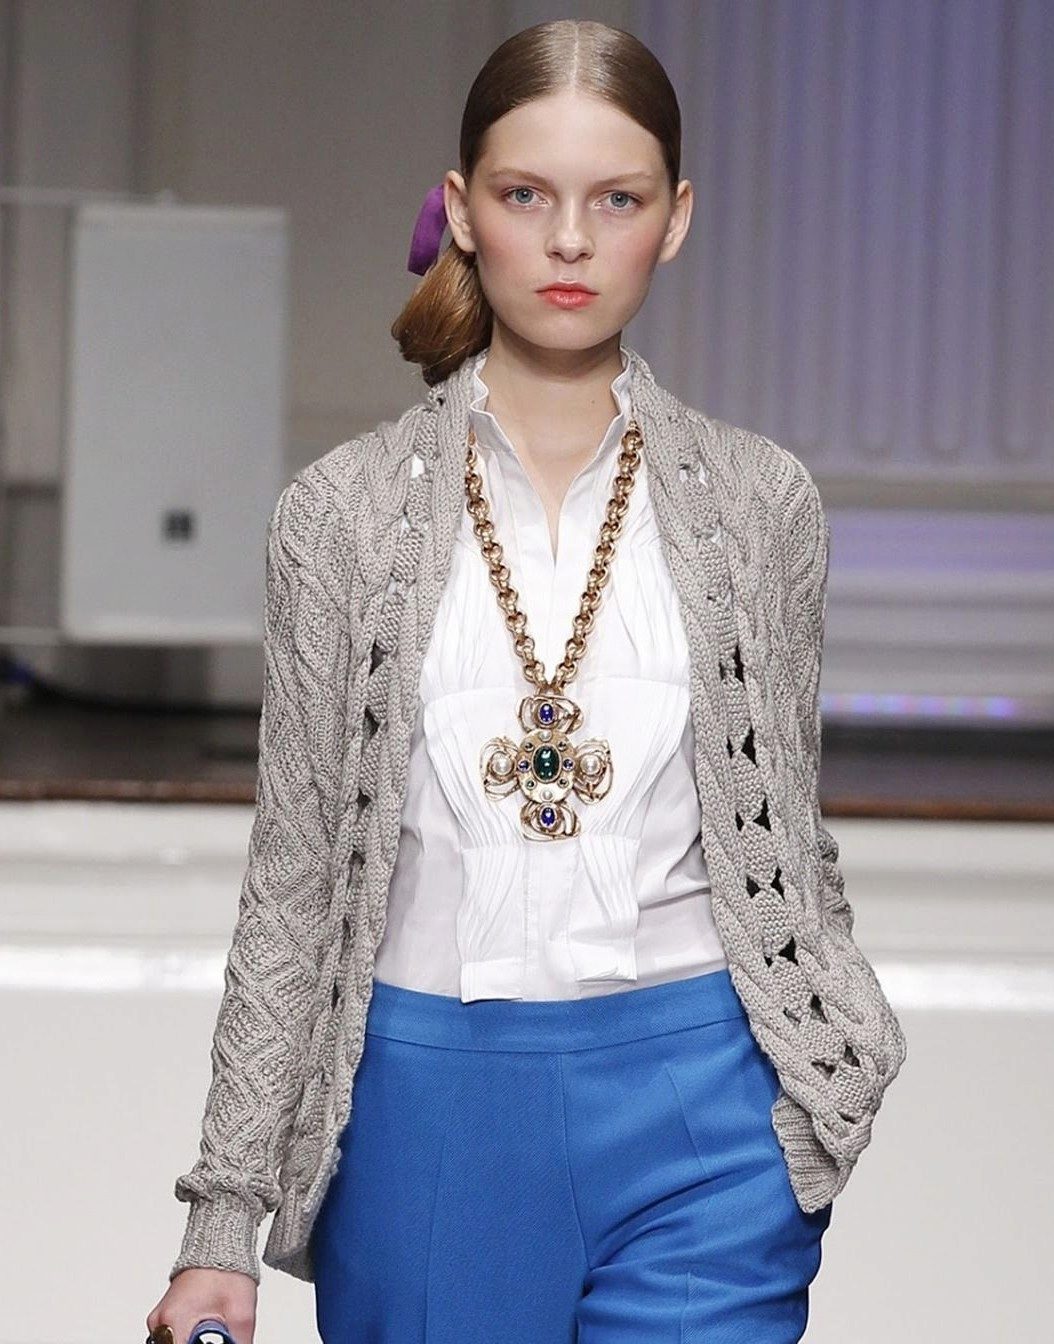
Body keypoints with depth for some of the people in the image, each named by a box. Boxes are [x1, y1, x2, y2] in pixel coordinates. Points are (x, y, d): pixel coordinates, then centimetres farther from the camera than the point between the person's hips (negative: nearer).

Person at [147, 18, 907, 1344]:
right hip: (425, 1104, 0)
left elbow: (786, 840, 10)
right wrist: (224, 1221, 1)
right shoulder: (344, 510, 1)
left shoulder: (759, 501, 3)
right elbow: (291, 881, 3)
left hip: (692, 1104, 0)